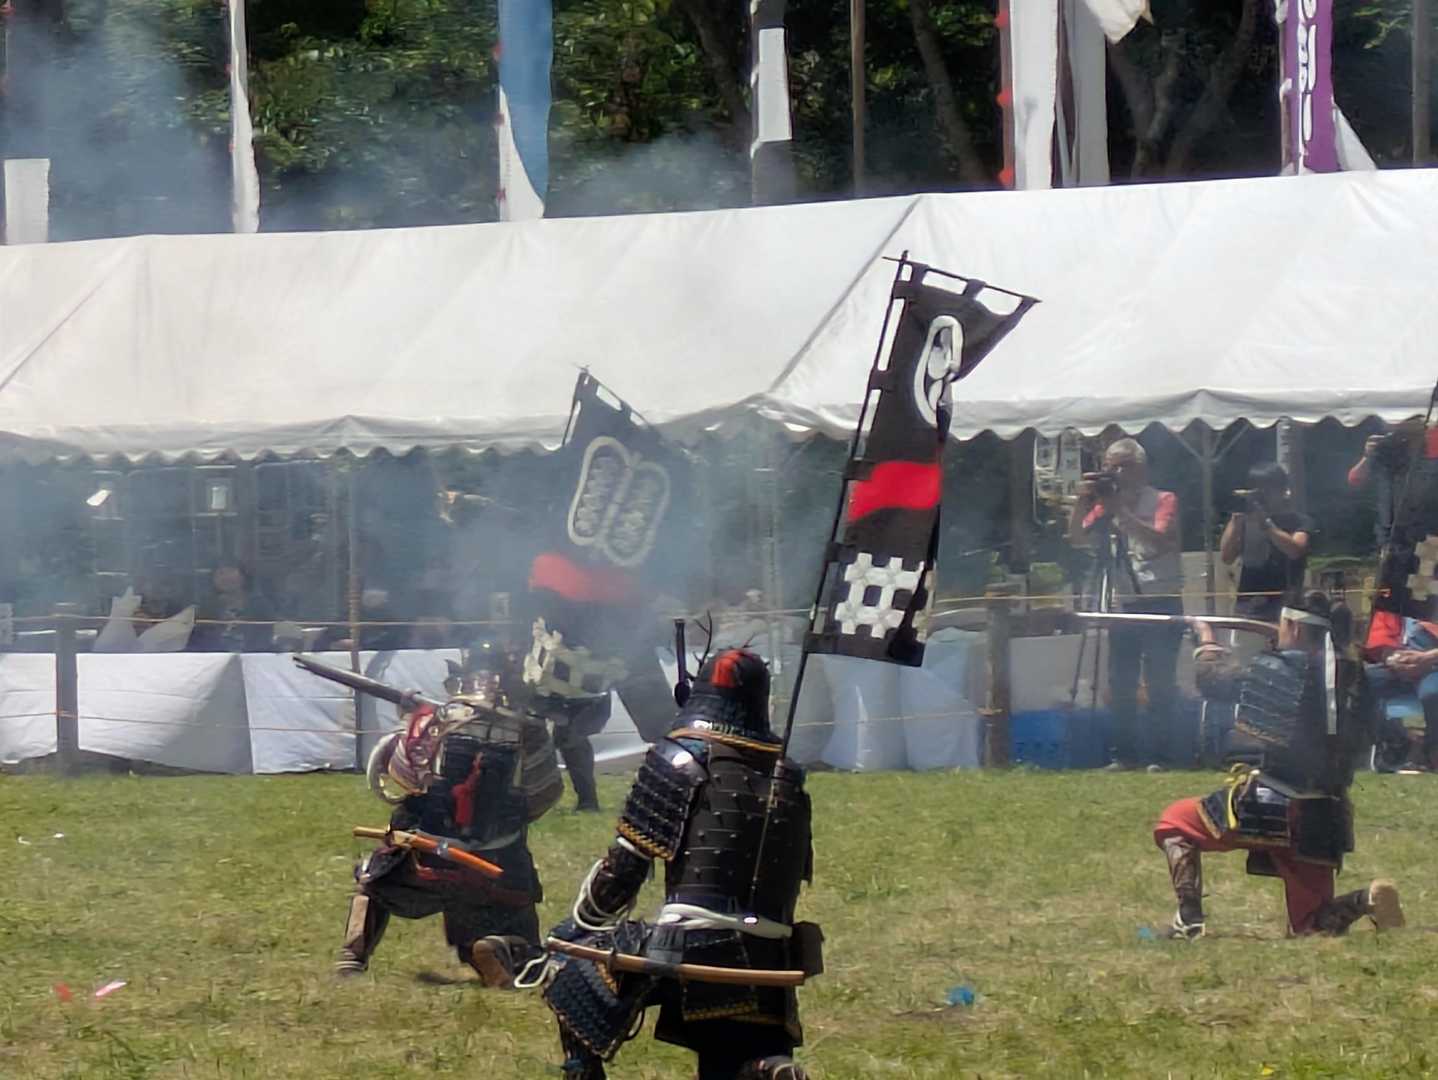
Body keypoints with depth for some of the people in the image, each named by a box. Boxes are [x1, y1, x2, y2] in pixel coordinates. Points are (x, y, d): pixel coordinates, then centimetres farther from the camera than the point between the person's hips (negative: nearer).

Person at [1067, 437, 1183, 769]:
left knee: (1160, 681, -8)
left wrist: (1122, 510, -21)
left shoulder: (1163, 501, -2)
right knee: (1120, 683, 5)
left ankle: (1160, 753, -6)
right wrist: (1083, 503, -9)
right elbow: (1077, 540, 5)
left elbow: (1161, 539, -19)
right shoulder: (1106, 505, 12)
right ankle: (1126, 753, 11)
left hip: (1160, 602, -6)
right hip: (1124, 603, 6)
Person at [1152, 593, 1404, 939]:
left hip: (1272, 808, -5)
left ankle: (1189, 922, 0)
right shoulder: (1352, 677, 3)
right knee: (1311, 927, 14)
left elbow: (1212, 679, 2)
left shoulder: (1276, 670, -9)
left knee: (1174, 823, 17)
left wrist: (1206, 640, 22)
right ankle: (1366, 901, -17)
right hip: (1325, 819, 5)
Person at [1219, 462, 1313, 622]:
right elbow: (1226, 556, 7)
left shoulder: (1300, 522, 5)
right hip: (1248, 606, 3)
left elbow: (1295, 550, -14)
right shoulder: (1247, 522, 15)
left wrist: (1266, 523, -16)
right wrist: (1236, 519, 0)